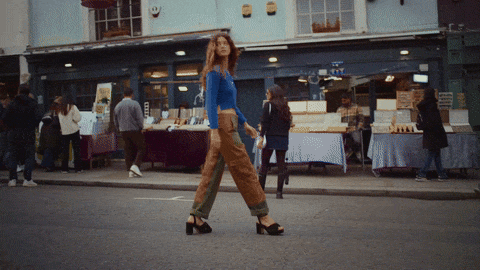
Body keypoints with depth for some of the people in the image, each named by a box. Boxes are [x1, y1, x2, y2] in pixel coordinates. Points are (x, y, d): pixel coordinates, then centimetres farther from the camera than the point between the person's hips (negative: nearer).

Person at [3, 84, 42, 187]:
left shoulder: (13, 104, 1)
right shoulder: (32, 104, -1)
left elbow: (4, 118, -3)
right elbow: (38, 117, -9)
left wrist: (11, 127, 10)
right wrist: (32, 126, 5)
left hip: (14, 135, 2)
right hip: (28, 135, -1)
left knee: (13, 157, 10)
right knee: (29, 156, 4)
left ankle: (12, 179, 8)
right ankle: (27, 179, -3)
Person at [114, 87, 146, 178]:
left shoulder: (118, 106, 9)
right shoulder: (135, 104, -8)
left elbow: (115, 121, 16)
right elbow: (140, 118, -11)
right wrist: (141, 128, 0)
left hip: (123, 131, 5)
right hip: (135, 130, -5)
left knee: (128, 151, 8)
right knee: (142, 148, 3)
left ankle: (130, 171, 8)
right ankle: (135, 165, -15)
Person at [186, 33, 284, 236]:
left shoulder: (227, 73, 19)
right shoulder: (214, 72, -7)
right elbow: (211, 102, -15)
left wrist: (245, 123, 25)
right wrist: (214, 130, -21)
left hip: (229, 125, 9)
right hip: (222, 125, -9)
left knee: (212, 172, 9)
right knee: (245, 171, -6)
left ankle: (196, 217, 13)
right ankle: (263, 218, 1)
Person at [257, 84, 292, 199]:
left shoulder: (268, 105, -1)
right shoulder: (285, 107, 15)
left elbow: (265, 122, -9)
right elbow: (288, 124, 14)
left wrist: (261, 137, -11)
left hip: (271, 137, -5)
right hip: (283, 138, 5)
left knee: (264, 164, 3)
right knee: (281, 164, 4)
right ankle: (279, 192, 1)